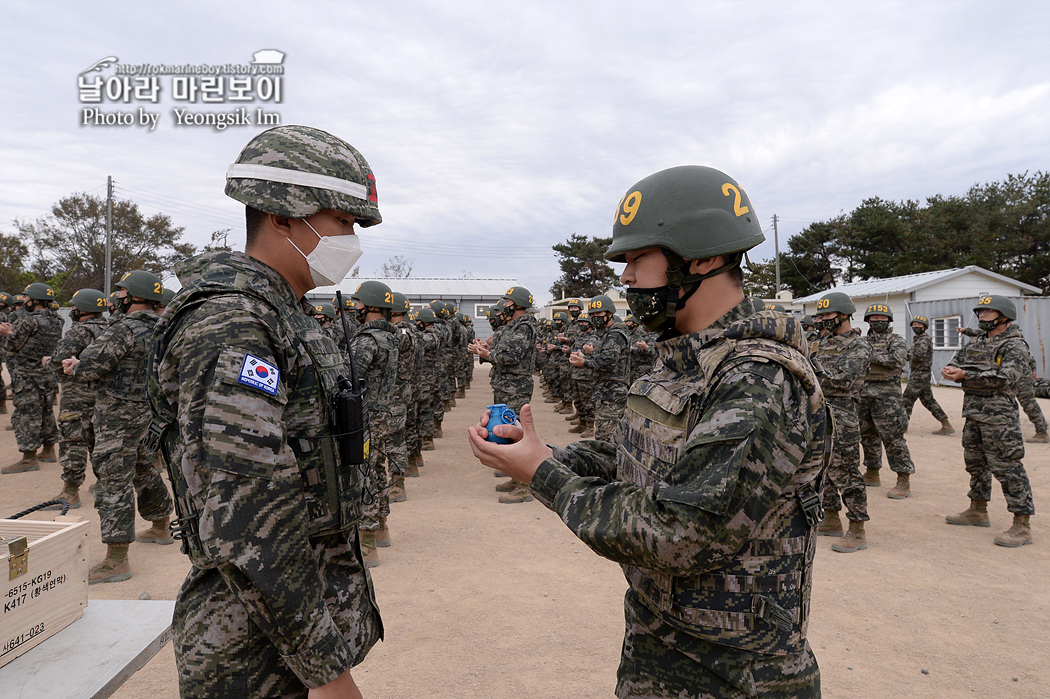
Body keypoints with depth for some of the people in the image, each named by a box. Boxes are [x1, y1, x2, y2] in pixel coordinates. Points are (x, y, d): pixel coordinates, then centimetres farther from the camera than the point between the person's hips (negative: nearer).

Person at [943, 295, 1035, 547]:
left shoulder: (1015, 346, -9)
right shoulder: (976, 344, 16)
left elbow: (1004, 378, -22)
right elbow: (956, 361, 14)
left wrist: (966, 375, -24)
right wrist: (951, 371, -10)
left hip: (999, 415, -8)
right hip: (973, 413, 9)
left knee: (1007, 468, -6)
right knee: (975, 462, 17)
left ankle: (1022, 526, 1)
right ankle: (978, 511, 31)